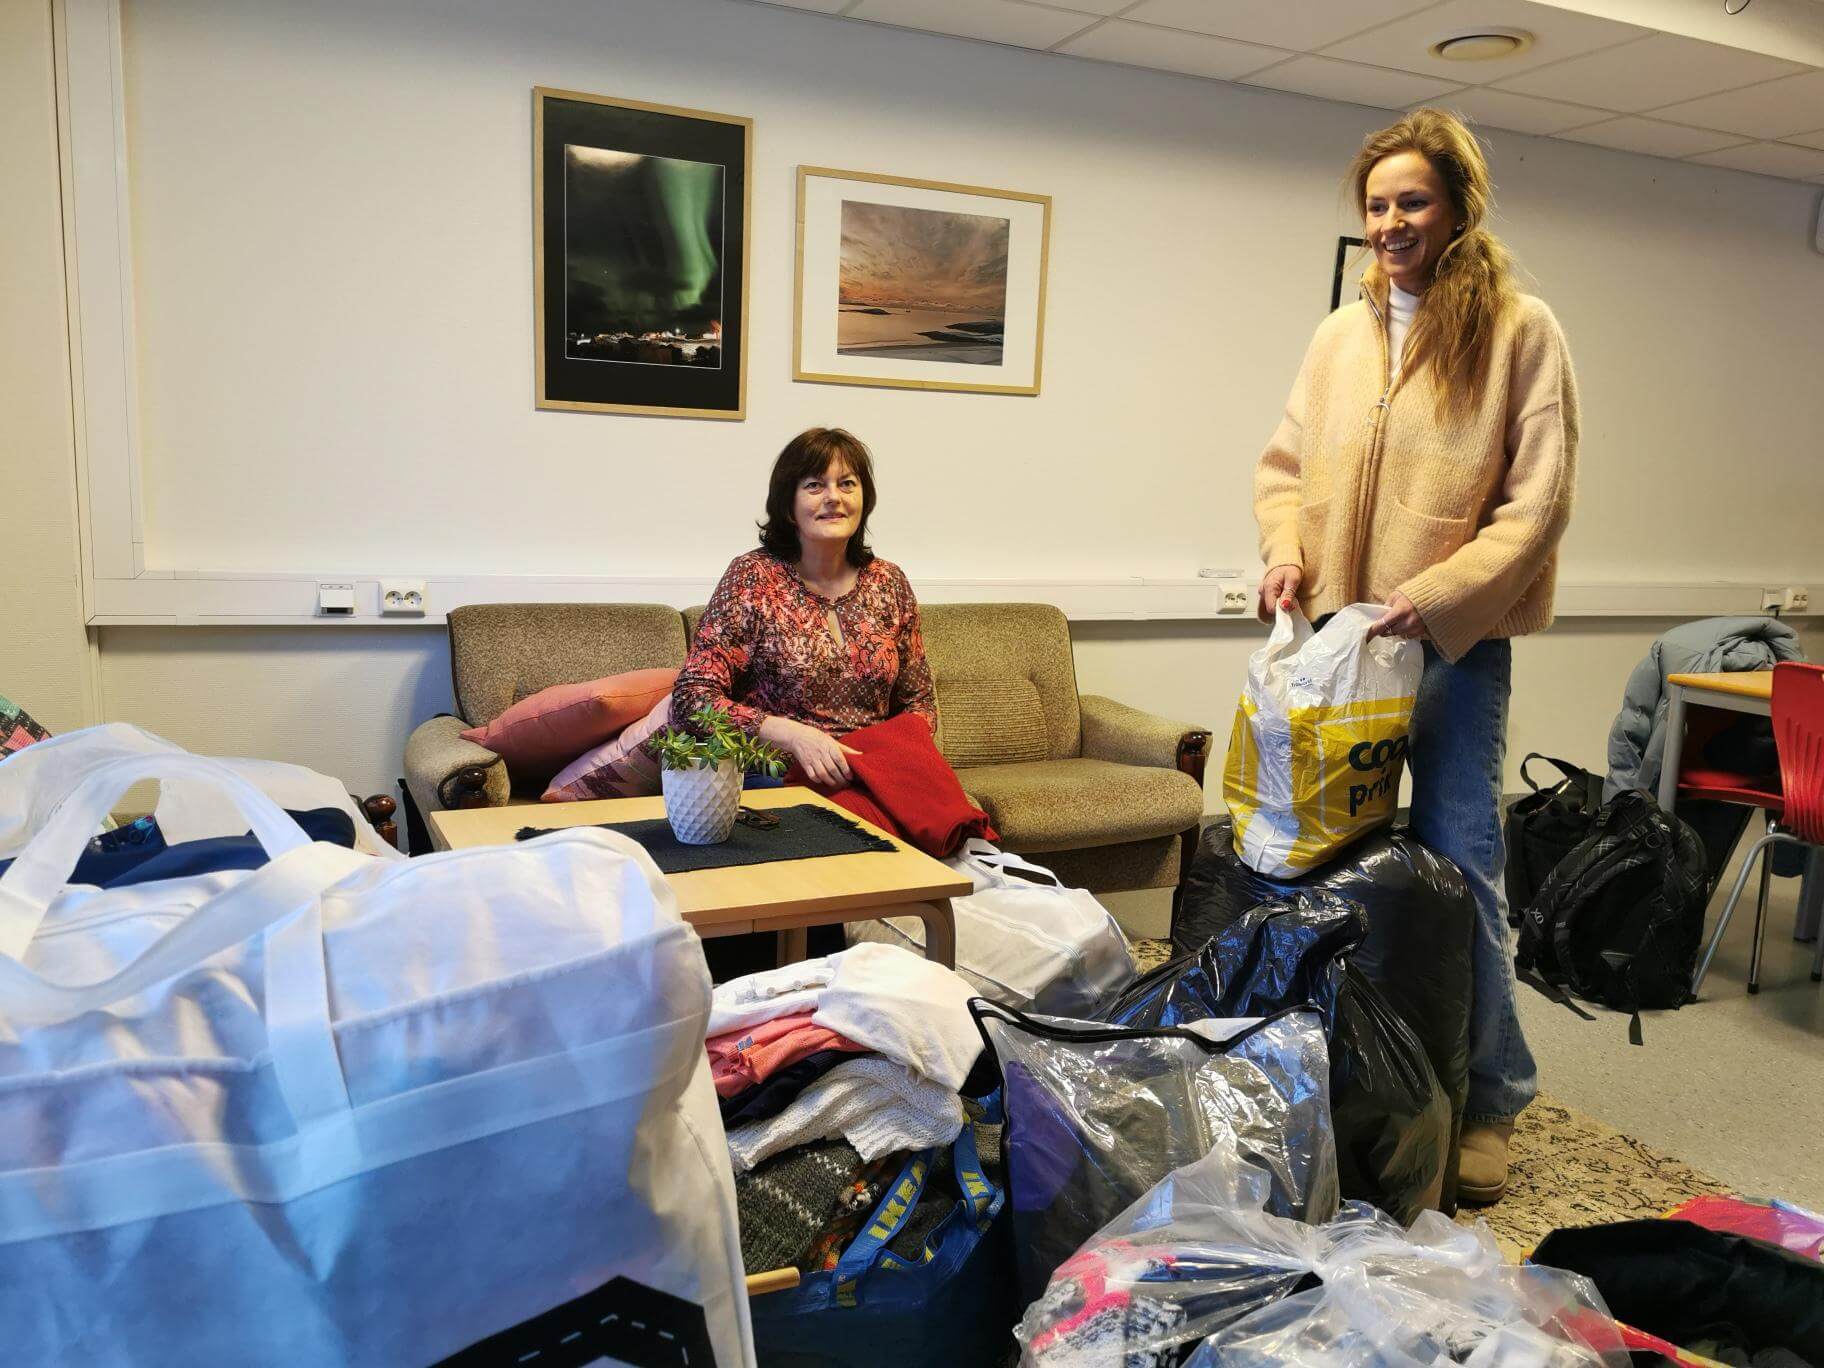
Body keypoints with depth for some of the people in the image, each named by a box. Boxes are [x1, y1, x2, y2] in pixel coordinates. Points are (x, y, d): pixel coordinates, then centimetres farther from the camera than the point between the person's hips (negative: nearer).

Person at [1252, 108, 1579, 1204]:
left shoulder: (1520, 332, -4)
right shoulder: (1341, 334, 10)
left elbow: (1537, 503, -8)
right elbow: (1286, 465, 14)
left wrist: (1434, 595, -19)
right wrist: (1286, 550, -4)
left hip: (1453, 642, -4)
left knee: (1460, 865, 1)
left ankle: (1491, 1101, 20)